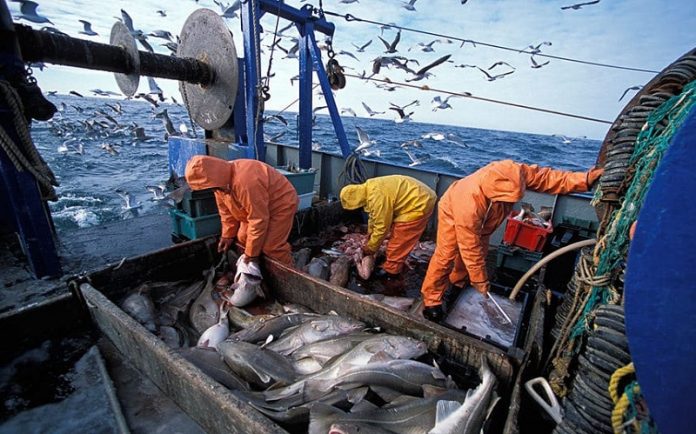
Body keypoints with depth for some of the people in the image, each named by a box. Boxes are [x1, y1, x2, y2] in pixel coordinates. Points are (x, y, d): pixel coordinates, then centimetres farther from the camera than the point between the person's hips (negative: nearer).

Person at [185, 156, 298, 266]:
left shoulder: (244, 182, -38)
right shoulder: (222, 179, -8)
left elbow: (258, 219, -32)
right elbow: (226, 211, 7)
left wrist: (252, 253, -23)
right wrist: (228, 235, 7)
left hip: (281, 204, -9)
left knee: (271, 247, -17)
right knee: (243, 238, 5)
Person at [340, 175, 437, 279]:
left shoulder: (377, 196, -27)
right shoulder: (368, 189, 4)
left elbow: (382, 226, -20)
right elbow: (374, 215, 17)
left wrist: (370, 248, -7)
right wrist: (369, 235, 21)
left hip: (419, 204, -10)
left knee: (398, 240, -2)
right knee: (397, 235, 18)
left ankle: (391, 270, 12)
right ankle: (393, 264, 31)